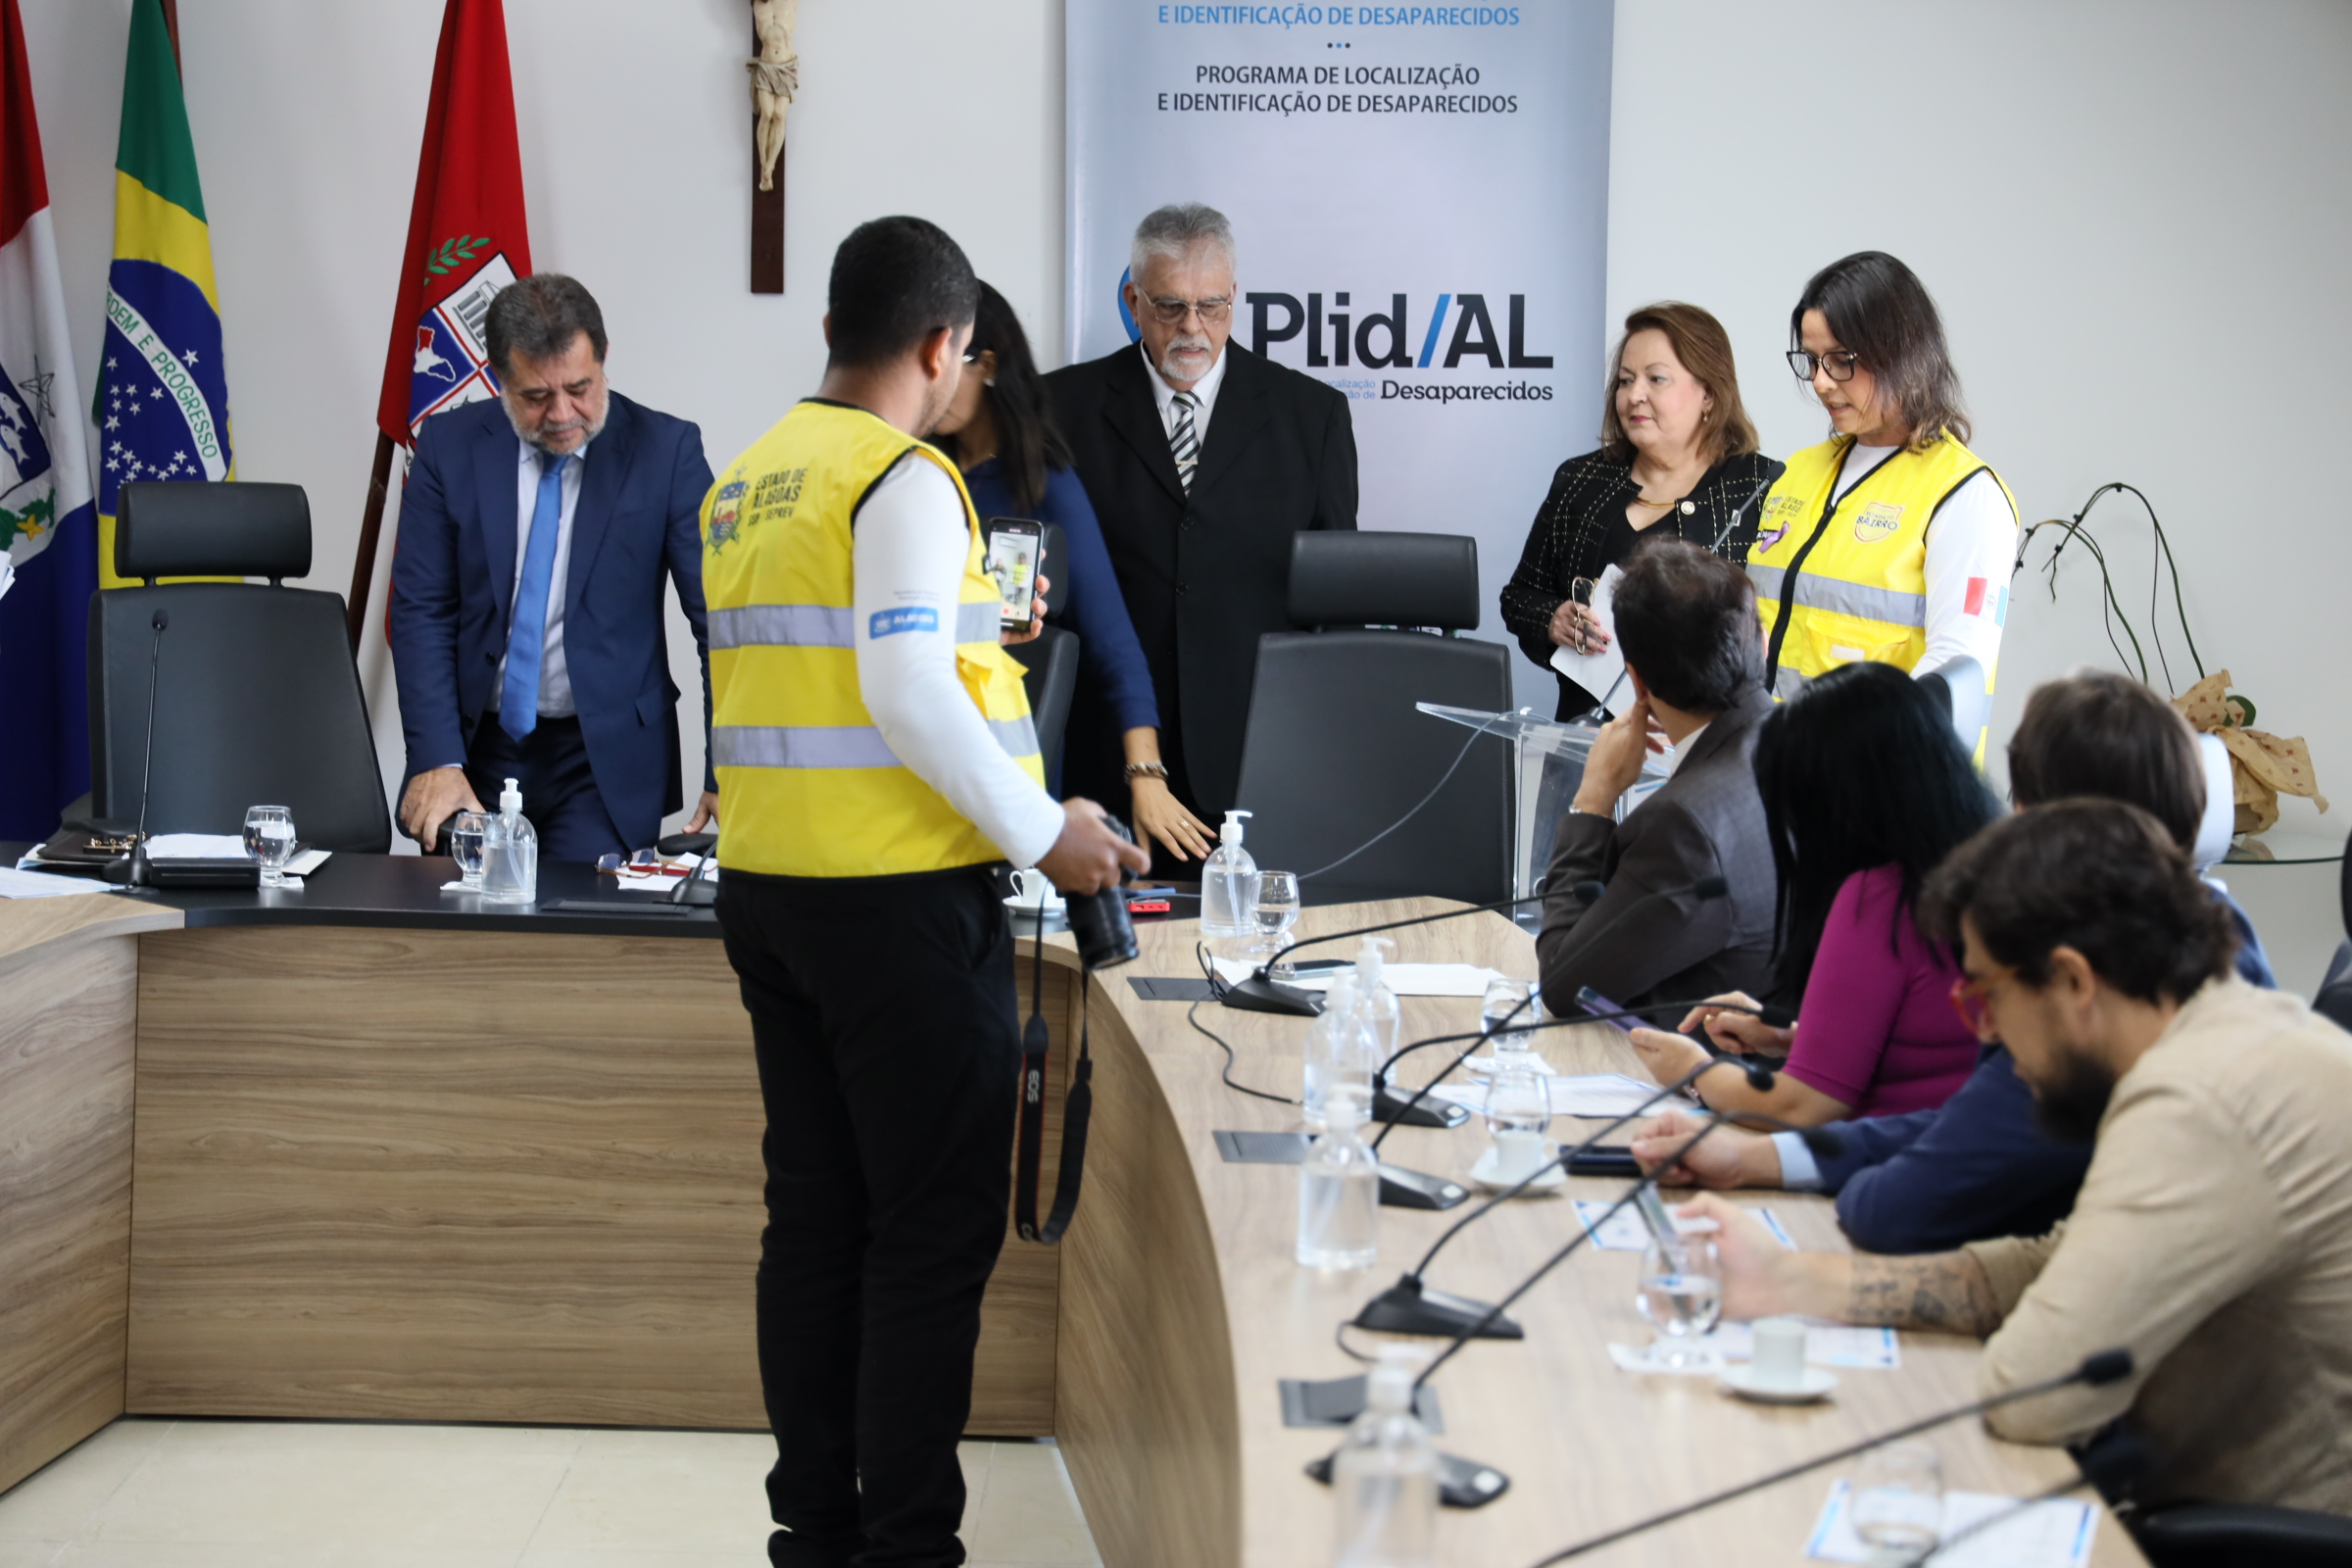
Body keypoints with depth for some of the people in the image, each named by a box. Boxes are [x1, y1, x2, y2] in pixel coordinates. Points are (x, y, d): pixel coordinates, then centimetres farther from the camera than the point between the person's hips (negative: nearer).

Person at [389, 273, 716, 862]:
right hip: (478, 748, 2)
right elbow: (422, 612, -1)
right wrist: (435, 761, -11)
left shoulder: (665, 450, -5)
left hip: (606, 758, -2)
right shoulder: (449, 445, 0)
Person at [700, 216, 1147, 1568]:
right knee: (934, 1231, -2)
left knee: (814, 1215, 12)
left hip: (766, 884, 8)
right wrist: (1043, 832, -13)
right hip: (900, 897, -8)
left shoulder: (745, 481, 12)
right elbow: (906, 691, -20)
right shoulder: (906, 480, -12)